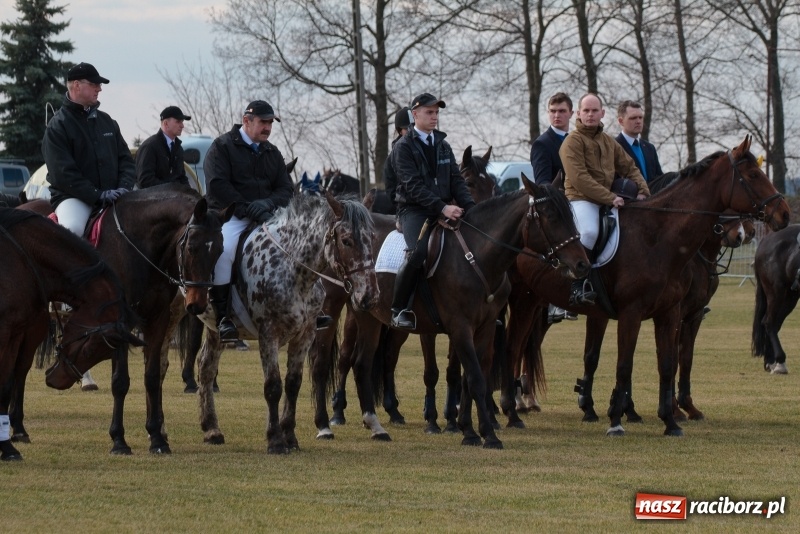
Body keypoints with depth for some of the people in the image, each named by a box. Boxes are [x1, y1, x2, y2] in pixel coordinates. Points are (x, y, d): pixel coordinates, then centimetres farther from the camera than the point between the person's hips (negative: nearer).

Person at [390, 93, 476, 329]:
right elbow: (413, 186, -13)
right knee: (418, 253, -32)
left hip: (445, 209, 6)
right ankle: (398, 310, -19)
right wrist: (442, 207, -24)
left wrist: (470, 207, -5)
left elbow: (456, 180, 14)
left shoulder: (443, 145, 19)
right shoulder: (403, 147, -1)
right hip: (414, 210, -6)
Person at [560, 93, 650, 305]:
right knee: (589, 232, -34)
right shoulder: (573, 141, -4)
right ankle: (577, 285, -27)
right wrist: (610, 198, -19)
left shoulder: (610, 142, 20)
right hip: (581, 199, -8)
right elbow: (578, 178, -15)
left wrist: (642, 191, 2)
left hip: (608, 199, 8)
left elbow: (629, 167, 22)